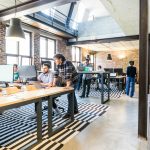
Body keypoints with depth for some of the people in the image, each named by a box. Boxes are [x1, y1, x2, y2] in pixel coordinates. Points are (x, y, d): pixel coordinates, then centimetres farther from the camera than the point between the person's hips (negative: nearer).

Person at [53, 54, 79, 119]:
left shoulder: (68, 63, -25)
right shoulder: (58, 65, 1)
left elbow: (68, 75, -31)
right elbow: (57, 74, 2)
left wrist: (68, 85, -33)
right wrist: (54, 83, -5)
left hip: (73, 80, -8)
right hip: (66, 81, 8)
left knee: (70, 96, -9)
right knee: (72, 95, 15)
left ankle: (69, 113, -1)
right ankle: (75, 110, 28)